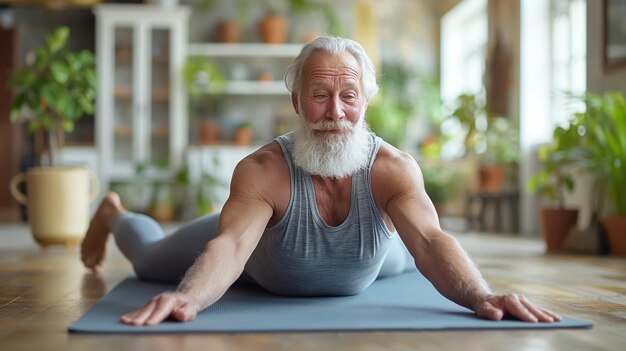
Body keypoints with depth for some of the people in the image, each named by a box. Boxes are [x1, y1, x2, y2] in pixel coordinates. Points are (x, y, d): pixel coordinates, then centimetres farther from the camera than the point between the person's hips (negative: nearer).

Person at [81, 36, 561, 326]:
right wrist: (189, 297, -82)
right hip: (263, 238, -2)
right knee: (150, 258, 20)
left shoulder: (393, 168, -40)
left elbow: (428, 240, -54)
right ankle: (113, 215, 56)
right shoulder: (263, 170, -45)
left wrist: (480, 295, -75)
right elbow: (230, 245, -60)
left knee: (399, 260, 34)